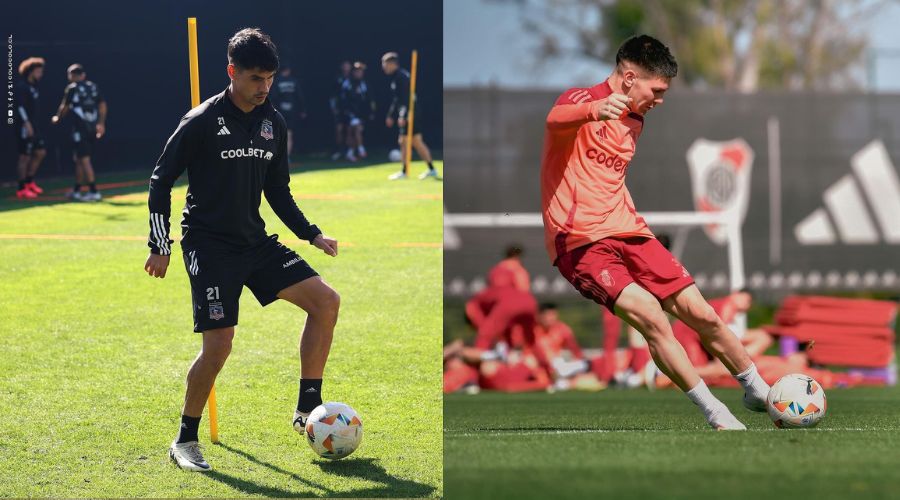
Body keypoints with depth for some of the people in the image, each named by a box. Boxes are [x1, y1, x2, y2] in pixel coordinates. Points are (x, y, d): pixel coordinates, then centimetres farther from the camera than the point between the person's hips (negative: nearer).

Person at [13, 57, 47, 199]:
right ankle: (21, 189, 0)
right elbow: (20, 106, -21)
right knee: (25, 157, -5)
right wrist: (26, 123, -26)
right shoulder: (21, 86, -14)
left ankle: (29, 181, 22)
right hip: (25, 127, -10)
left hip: (33, 126, 10)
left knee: (40, 152, 13)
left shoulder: (33, 86, 15)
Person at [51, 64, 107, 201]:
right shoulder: (93, 87, 11)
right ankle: (76, 191, 23)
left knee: (84, 160, -9)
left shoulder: (72, 88, -5)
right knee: (79, 159, 17)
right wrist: (101, 123, 16)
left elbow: (65, 107, -1)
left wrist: (57, 118, 18)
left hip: (80, 128, -7)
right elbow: (102, 105, 9)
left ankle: (93, 191, -16)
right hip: (93, 127, 7)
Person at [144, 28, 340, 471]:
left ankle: (307, 409, 1)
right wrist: (160, 246, -8)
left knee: (326, 301, -6)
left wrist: (311, 235, 7)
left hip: (256, 243, 6)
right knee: (219, 343, -14)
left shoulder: (274, 124, 6)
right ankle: (185, 441, 3)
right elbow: (161, 181, -5)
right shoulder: (202, 122, -11)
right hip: (209, 247, -6)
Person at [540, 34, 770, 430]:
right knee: (648, 313, -25)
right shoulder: (581, 99, -8)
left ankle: (758, 391, 21)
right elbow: (556, 119, -34)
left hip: (628, 233, 8)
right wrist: (595, 110, -55)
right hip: (579, 242, -8)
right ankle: (715, 414, -18)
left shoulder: (634, 123, 18)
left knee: (700, 313, 1)